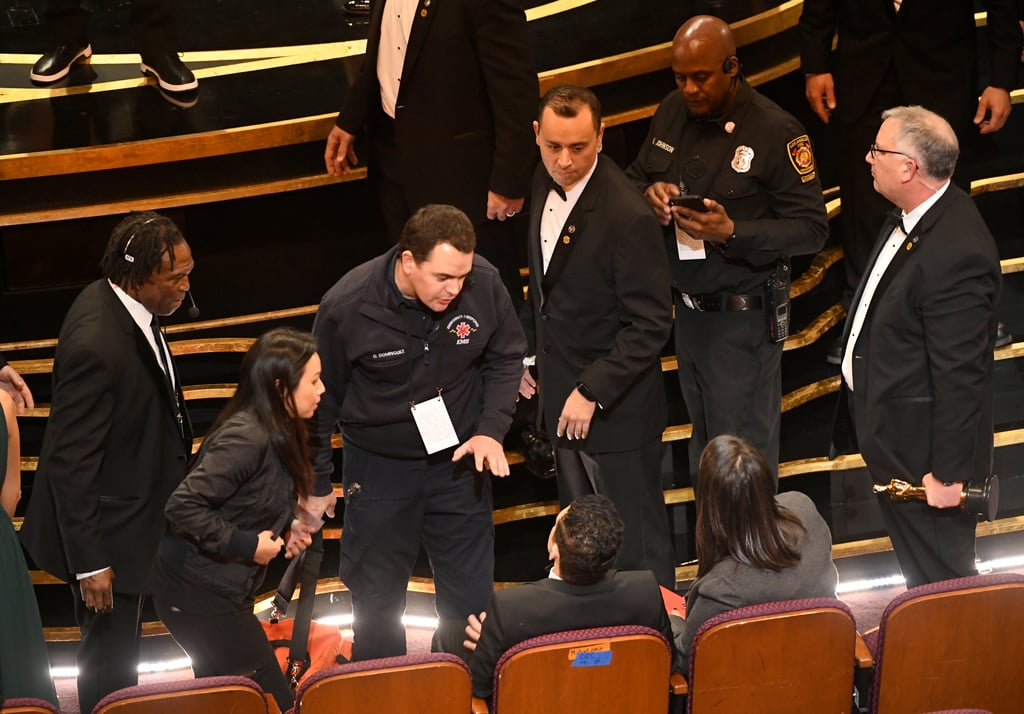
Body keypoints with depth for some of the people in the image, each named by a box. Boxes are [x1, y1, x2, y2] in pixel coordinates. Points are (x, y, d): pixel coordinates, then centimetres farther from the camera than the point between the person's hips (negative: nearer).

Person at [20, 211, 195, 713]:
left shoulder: (117, 302, -5)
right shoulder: (95, 345, -33)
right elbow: (71, 462, -27)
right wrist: (89, 562, -22)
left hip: (134, 514, 9)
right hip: (107, 531, -9)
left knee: (120, 651, 27)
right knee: (109, 657, 9)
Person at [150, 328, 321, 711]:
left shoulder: (276, 432, 5)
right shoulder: (245, 437, -25)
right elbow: (183, 506, -29)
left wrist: (284, 528, 2)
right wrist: (247, 544, -24)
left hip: (222, 591, 10)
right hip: (200, 596, -10)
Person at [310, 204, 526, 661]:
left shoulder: (485, 285, -18)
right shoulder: (346, 308, -24)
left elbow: (506, 358, 2)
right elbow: (321, 400, -8)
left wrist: (491, 430, -12)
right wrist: (317, 484, 0)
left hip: (459, 459, 2)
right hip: (379, 468, -2)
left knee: (472, 601, 11)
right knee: (377, 605, 12)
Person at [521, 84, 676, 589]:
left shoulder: (628, 217, -25)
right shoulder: (545, 184, 0)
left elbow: (651, 325, -23)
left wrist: (593, 392, -25)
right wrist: (526, 350, 10)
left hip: (615, 409, -8)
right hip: (560, 394, 8)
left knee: (637, 544, 7)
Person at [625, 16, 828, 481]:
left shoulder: (775, 131, -19)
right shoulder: (672, 112, 0)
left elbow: (811, 228, -16)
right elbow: (635, 178, 14)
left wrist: (733, 232, -30)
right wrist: (650, 194, -11)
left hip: (743, 316, -6)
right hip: (686, 306, 6)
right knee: (703, 436, 19)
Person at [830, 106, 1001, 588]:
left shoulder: (956, 251, -31)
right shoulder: (913, 218, 1)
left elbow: (960, 376, -27)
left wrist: (949, 471, -22)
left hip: (922, 449, -10)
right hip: (891, 435, 10)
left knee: (938, 578, 7)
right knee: (917, 571, 26)